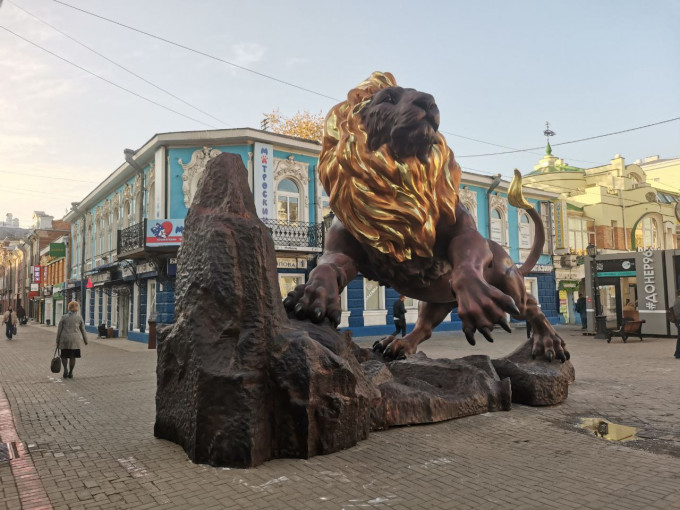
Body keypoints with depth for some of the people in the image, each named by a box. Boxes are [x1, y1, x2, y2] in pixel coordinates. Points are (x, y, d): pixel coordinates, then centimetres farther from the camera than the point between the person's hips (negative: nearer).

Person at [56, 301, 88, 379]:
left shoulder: (64, 317, 1)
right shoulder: (79, 317, 1)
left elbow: (59, 330, 3)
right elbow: (83, 330, 6)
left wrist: (57, 341, 11)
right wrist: (85, 340, 16)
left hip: (65, 340, 0)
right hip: (75, 340, 0)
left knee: (64, 355, 15)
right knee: (72, 357, 7)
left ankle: (65, 369, -4)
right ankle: (70, 373, 11)